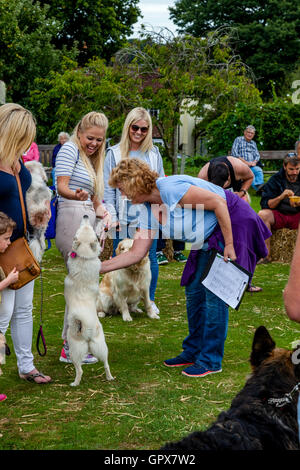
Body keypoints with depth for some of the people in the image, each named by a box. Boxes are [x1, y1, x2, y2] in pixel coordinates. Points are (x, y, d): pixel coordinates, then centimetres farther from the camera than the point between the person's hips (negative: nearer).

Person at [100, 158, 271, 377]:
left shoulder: (169, 188, -26)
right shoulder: (148, 211, 2)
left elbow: (218, 202, -26)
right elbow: (136, 253, 3)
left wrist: (229, 245, -24)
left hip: (233, 224, -9)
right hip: (208, 240, 9)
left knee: (214, 294, -10)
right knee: (194, 291, 9)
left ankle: (211, 361, -2)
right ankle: (193, 351, 23)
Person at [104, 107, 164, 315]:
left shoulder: (154, 153, 8)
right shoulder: (114, 153, 2)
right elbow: (108, 188, 1)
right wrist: (112, 216, -6)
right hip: (123, 218, -1)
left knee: (150, 258, 5)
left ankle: (150, 300, 18)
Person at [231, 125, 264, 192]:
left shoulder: (253, 143, 27)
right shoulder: (238, 140, 11)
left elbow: (257, 155, 20)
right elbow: (234, 153, -2)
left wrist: (254, 162, -5)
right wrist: (245, 162, -11)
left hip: (252, 165, 4)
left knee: (259, 170, -32)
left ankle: (260, 185, -54)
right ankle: (257, 188, -57)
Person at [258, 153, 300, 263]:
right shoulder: (275, 179, 1)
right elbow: (265, 204, -4)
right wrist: (281, 196, -20)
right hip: (278, 215, 0)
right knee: (262, 214, -31)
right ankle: (266, 255, -25)